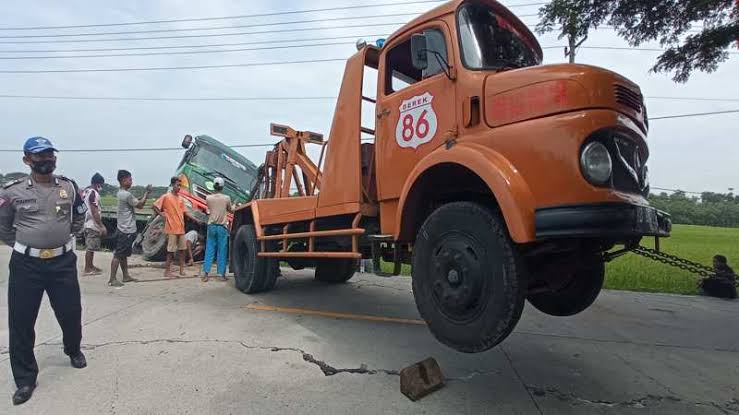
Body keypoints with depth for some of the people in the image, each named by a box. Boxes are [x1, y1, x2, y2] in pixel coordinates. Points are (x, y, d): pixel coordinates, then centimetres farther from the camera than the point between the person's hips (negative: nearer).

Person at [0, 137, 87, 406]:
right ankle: (25, 378, 19)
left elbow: (79, 216, 18)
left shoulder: (68, 187, 3)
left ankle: (73, 350, 41)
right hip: (26, 264, -1)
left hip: (63, 262, 2)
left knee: (71, 313, 11)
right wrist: (23, 244, 2)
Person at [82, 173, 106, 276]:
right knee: (90, 247, -3)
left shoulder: (86, 191, 13)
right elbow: (95, 212, -21)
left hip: (87, 223, 10)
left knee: (90, 247, 17)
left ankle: (91, 266, 27)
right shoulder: (93, 193, -17)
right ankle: (87, 269, 3)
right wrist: (102, 226, -20)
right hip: (93, 224, -10)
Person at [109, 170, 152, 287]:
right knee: (118, 255, -6)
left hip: (125, 229, 10)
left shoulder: (121, 193, 13)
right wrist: (147, 193, -3)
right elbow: (140, 205, -12)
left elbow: (137, 202, 15)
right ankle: (112, 279, -2)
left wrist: (145, 194, 7)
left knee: (124, 254, 16)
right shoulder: (126, 194, -19)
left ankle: (126, 276, 25)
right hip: (126, 230, -10)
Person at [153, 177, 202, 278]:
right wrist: (162, 215, -9)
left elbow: (185, 212, 12)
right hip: (171, 228, -6)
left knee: (183, 249, 9)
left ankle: (182, 270, 18)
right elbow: (154, 206, -5)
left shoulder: (180, 198, 12)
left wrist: (196, 219, 4)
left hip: (181, 228, 6)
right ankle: (167, 271, 9)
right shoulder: (166, 197, -6)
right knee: (171, 250, -1)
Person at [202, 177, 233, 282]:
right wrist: (234, 206, 31)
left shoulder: (208, 198, 0)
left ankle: (205, 273, 6)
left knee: (209, 250, 7)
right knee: (222, 251, 3)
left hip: (211, 226, 2)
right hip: (222, 226, -2)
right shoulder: (226, 198, -5)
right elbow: (231, 210, 10)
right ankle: (221, 274, 6)